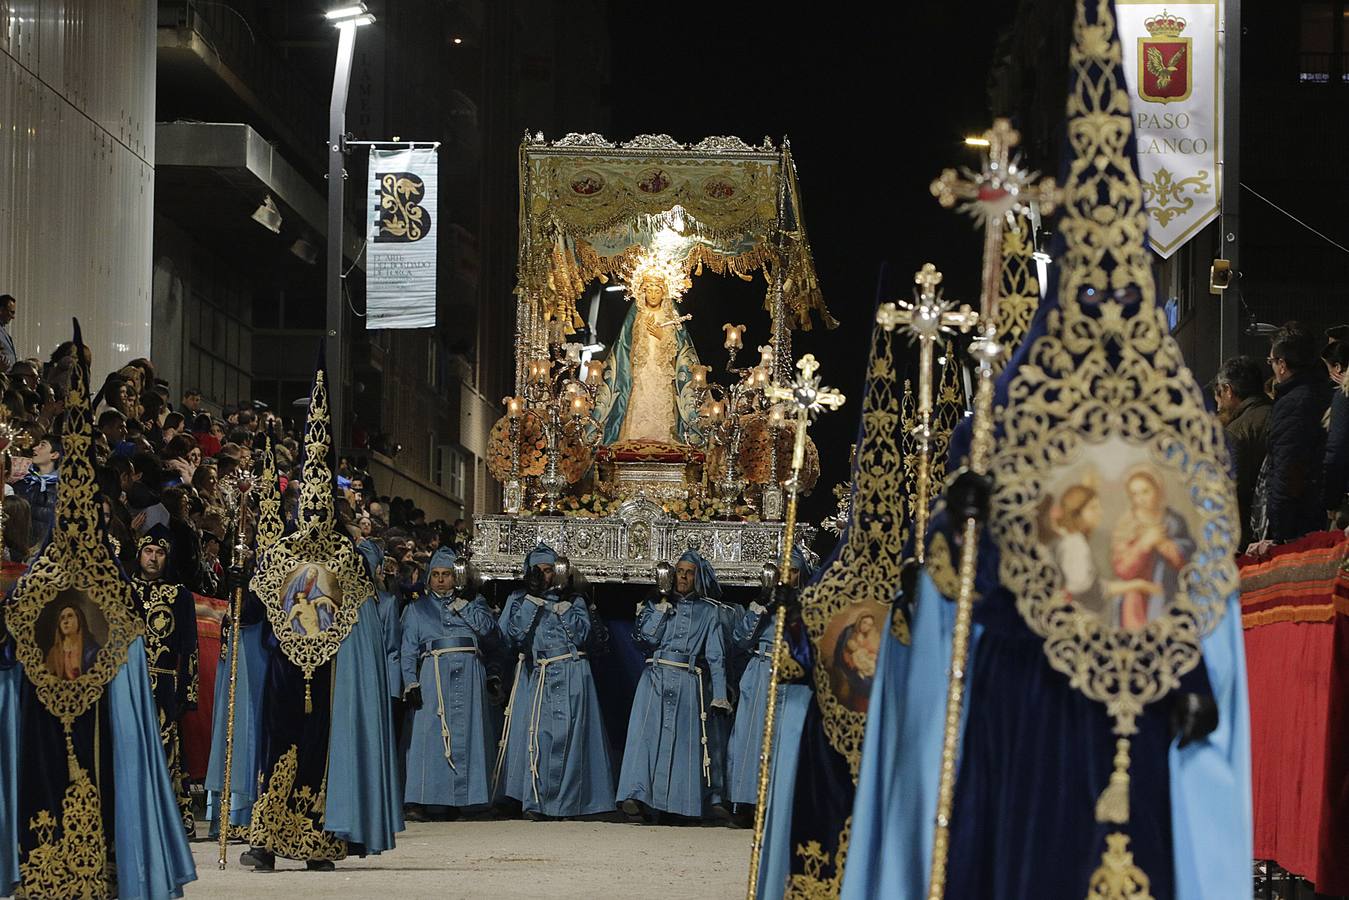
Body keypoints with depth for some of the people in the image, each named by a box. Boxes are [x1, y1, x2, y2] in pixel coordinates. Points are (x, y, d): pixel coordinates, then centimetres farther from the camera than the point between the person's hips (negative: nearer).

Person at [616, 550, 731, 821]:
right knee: (646, 733, -16)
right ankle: (637, 796, -26)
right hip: (655, 679, 0)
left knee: (684, 741, -4)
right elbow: (646, 638, 0)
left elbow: (716, 656, 9)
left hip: (688, 684, 0)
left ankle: (682, 802, 0)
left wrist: (720, 696, 2)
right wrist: (661, 608, -6)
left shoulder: (708, 613, 13)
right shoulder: (659, 604, 14)